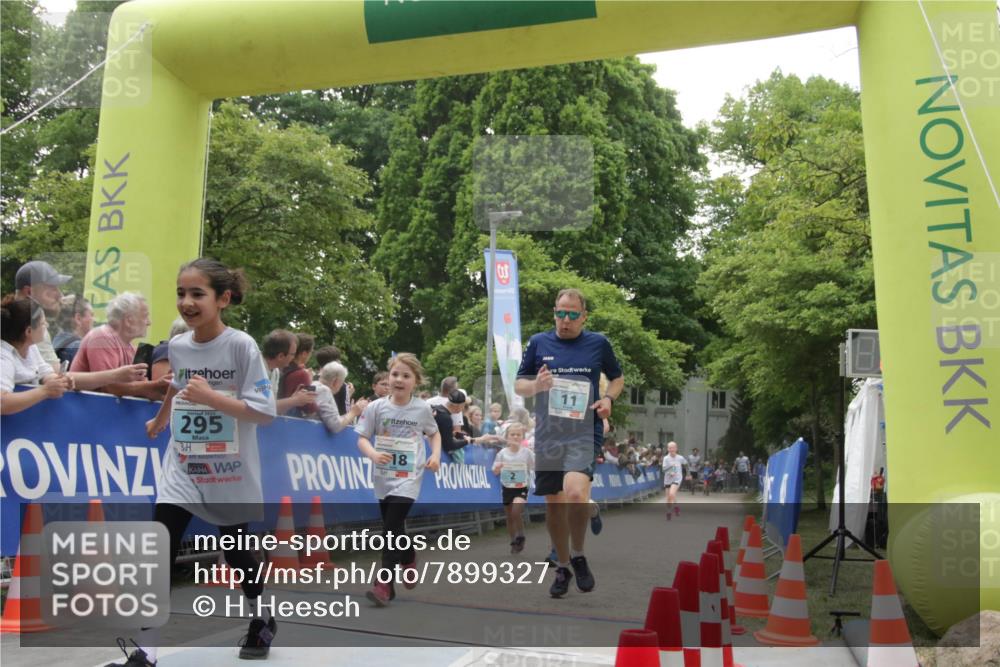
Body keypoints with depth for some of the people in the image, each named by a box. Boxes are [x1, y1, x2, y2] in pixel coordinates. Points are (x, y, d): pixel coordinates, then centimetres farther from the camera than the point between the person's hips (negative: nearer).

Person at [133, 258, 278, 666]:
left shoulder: (242, 346, -16)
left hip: (230, 473, -3)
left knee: (235, 550, 13)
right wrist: (160, 421, 39)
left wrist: (211, 397, -29)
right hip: (182, 469, 4)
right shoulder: (176, 347, 0)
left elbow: (264, 411, -20)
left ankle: (263, 621, 40)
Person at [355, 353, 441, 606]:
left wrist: (435, 455, -3)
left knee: (392, 527, -13)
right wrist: (373, 454, -23)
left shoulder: (422, 409, -4)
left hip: (408, 478, -2)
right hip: (383, 478, 3)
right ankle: (409, 560, 40)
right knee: (393, 528, 12)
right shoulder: (376, 407, -6)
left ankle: (385, 583, -7)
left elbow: (434, 433, 13)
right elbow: (362, 438, -3)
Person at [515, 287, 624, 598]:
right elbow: (518, 385, 10)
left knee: (576, 493, -25)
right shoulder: (538, 342, 6)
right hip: (547, 436, 3)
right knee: (553, 503, 9)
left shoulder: (598, 343, 4)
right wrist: (535, 385, -12)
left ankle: (578, 555, 2)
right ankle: (563, 568, 30)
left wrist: (608, 398, -3)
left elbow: (617, 378, 18)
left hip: (585, 433, -2)